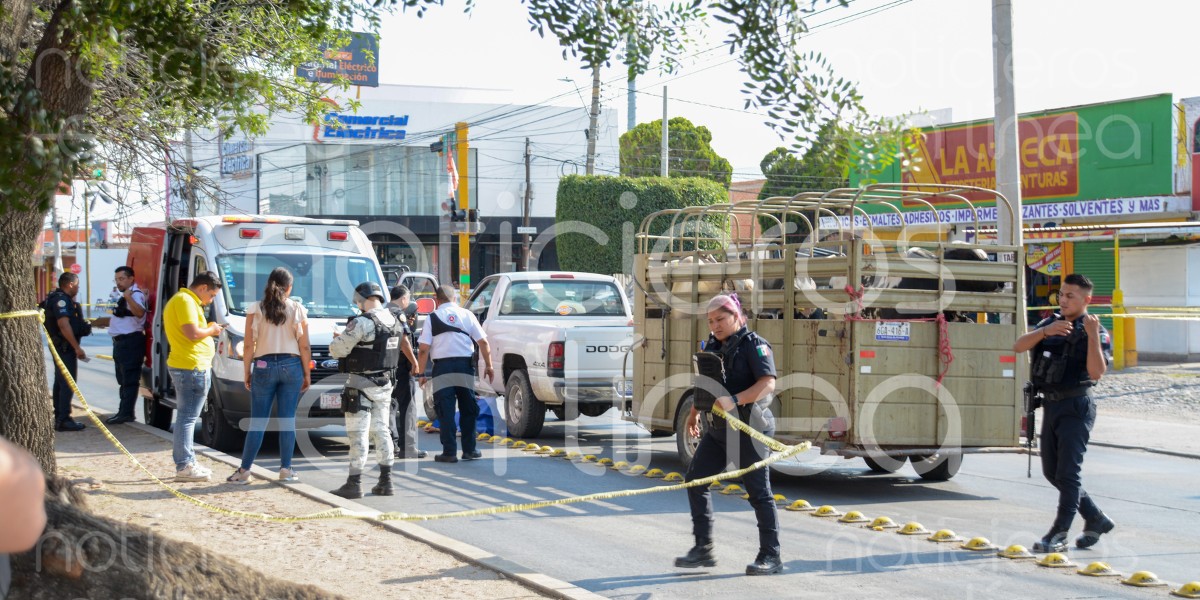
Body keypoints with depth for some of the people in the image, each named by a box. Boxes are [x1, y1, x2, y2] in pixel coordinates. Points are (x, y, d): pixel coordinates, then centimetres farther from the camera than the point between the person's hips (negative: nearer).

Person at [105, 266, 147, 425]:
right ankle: (124, 411, 24)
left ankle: (126, 413, -13)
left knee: (129, 379, -11)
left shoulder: (136, 295, -13)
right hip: (121, 341, 11)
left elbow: (140, 312, -34)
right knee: (123, 379, 17)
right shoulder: (123, 296, 20)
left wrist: (128, 298, -43)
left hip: (131, 342, -11)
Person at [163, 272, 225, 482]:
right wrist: (210, 330, -5)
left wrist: (208, 329, 16)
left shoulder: (182, 299, 20)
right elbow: (192, 334, -21)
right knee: (187, 418, -9)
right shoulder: (186, 301, -13)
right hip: (192, 368, -11)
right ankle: (184, 466, -8)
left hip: (183, 367, 11)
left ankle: (187, 462, 22)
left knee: (185, 417, 15)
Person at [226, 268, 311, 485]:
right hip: (292, 366, 0)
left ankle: (244, 470, 1)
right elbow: (304, 347, 0)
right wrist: (307, 373, 8)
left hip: (264, 367, 0)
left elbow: (248, 345, -1)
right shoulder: (298, 310, 1)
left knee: (257, 421, 2)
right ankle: (286, 469, 5)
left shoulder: (255, 309, -1)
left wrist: (246, 372, 7)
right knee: (288, 420, 5)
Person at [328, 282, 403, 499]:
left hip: (361, 385, -7)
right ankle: (385, 481, 15)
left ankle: (354, 483, -4)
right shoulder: (394, 322, 7)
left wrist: (337, 340, 7)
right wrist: (346, 338, 14)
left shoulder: (362, 323, -18)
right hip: (384, 383, 7)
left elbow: (338, 350, -17)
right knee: (381, 431, 13)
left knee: (358, 434, -4)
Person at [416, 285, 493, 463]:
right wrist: (488, 365, 10)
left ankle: (449, 452, 1)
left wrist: (421, 373, 0)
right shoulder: (467, 315, 7)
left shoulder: (432, 318, 1)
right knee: (468, 410, 14)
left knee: (446, 412, 2)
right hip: (465, 366, 2)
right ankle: (469, 450, 17)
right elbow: (483, 342, 3)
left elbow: (424, 349, -5)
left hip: (442, 368, -2)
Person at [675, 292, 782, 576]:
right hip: (717, 428, 8)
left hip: (747, 428, -8)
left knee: (758, 491, -3)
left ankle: (771, 556, 4)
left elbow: (768, 383, -23)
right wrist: (694, 413, 31)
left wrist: (735, 400, -33)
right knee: (695, 478, 4)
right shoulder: (712, 346, 12)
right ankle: (703, 548, 10)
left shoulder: (754, 345, -11)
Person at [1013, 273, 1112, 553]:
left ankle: (1059, 534, -4)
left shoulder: (1095, 332, -8)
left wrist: (1092, 335, -29)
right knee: (1052, 472, 14)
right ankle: (1096, 520, 27)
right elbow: (1018, 347, -4)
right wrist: (1045, 331, -20)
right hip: (1051, 405, 8)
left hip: (1075, 407, -8)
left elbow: (1096, 373, -21)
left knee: (1067, 472, -8)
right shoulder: (1051, 323, 10)